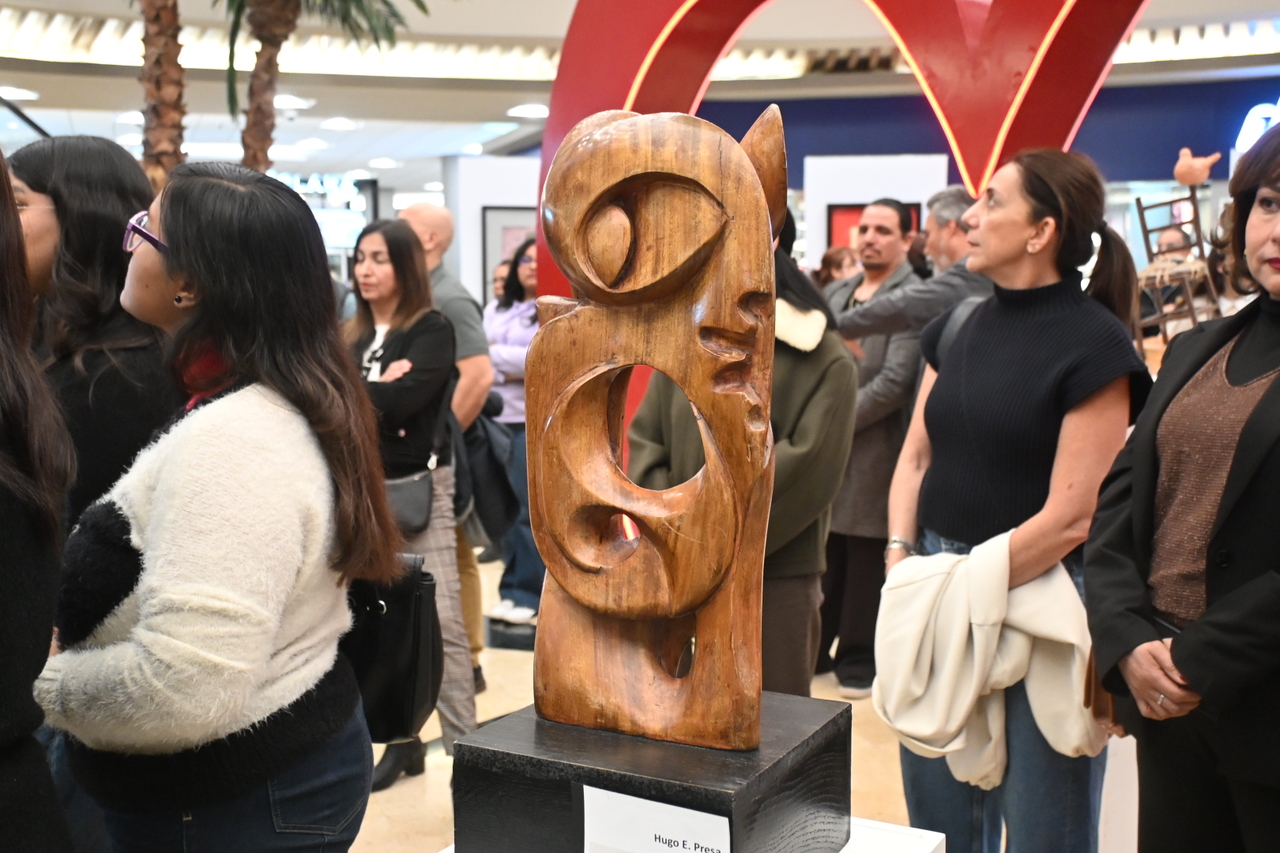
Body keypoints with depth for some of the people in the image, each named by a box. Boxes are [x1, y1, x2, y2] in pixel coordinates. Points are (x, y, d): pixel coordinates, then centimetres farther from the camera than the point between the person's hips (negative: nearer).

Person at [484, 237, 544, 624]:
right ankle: (518, 590, 15)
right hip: (494, 418, 5)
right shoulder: (495, 310, 16)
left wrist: (496, 355, -4)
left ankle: (524, 594, 4)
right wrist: (512, 372, -9)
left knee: (527, 509, -5)